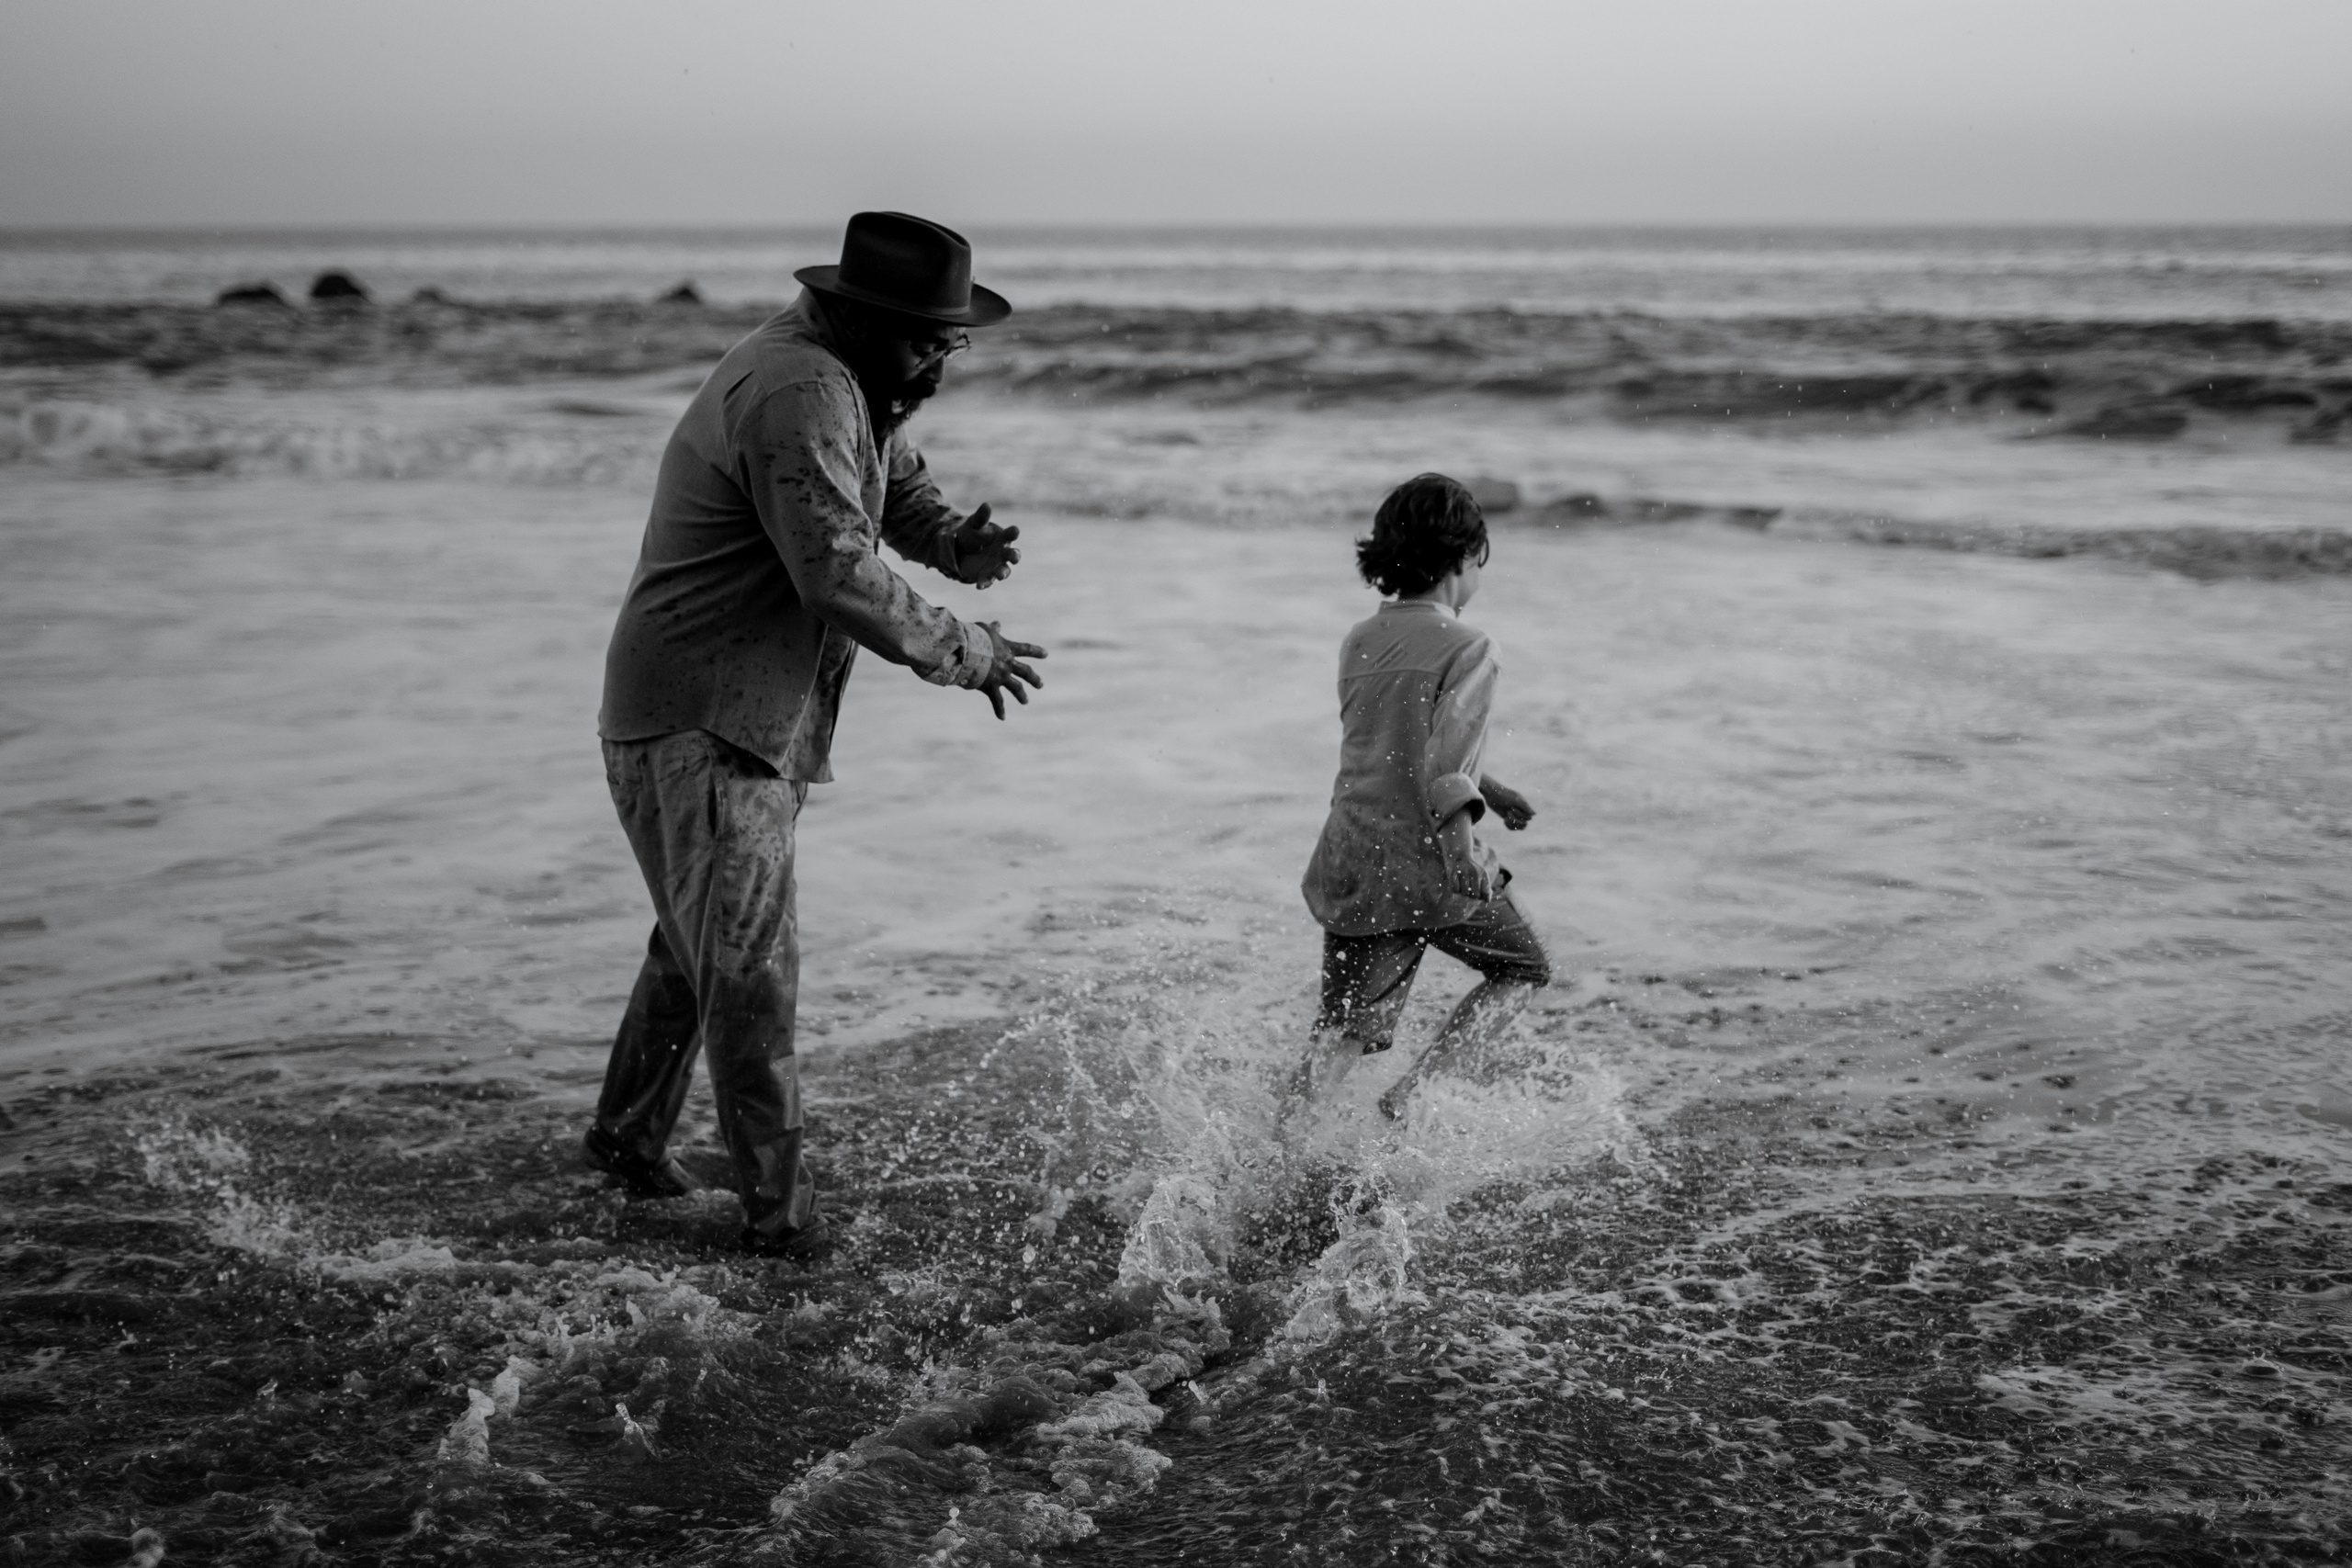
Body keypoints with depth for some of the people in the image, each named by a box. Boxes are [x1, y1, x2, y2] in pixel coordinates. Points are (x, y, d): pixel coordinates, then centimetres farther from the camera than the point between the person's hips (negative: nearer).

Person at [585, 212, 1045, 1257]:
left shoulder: (857, 382, 10)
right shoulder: (797, 393, -23)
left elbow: (898, 483, 23)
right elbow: (841, 577, -28)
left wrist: (955, 542, -2)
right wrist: (967, 653, -16)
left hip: (753, 720, 11)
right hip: (699, 725, -11)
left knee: (702, 942, 22)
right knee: (751, 966, -10)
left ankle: (628, 1137, 38)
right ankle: (779, 1215, -5)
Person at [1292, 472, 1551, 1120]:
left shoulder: (1359, 643, 13)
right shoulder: (1467, 649, -9)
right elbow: (1443, 756, -24)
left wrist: (1491, 788, 35)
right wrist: (1462, 847, -34)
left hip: (1350, 863, 6)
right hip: (1426, 864, -6)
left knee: (1343, 1032, 10)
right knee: (1523, 969, 18)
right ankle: (1412, 1088, 2)